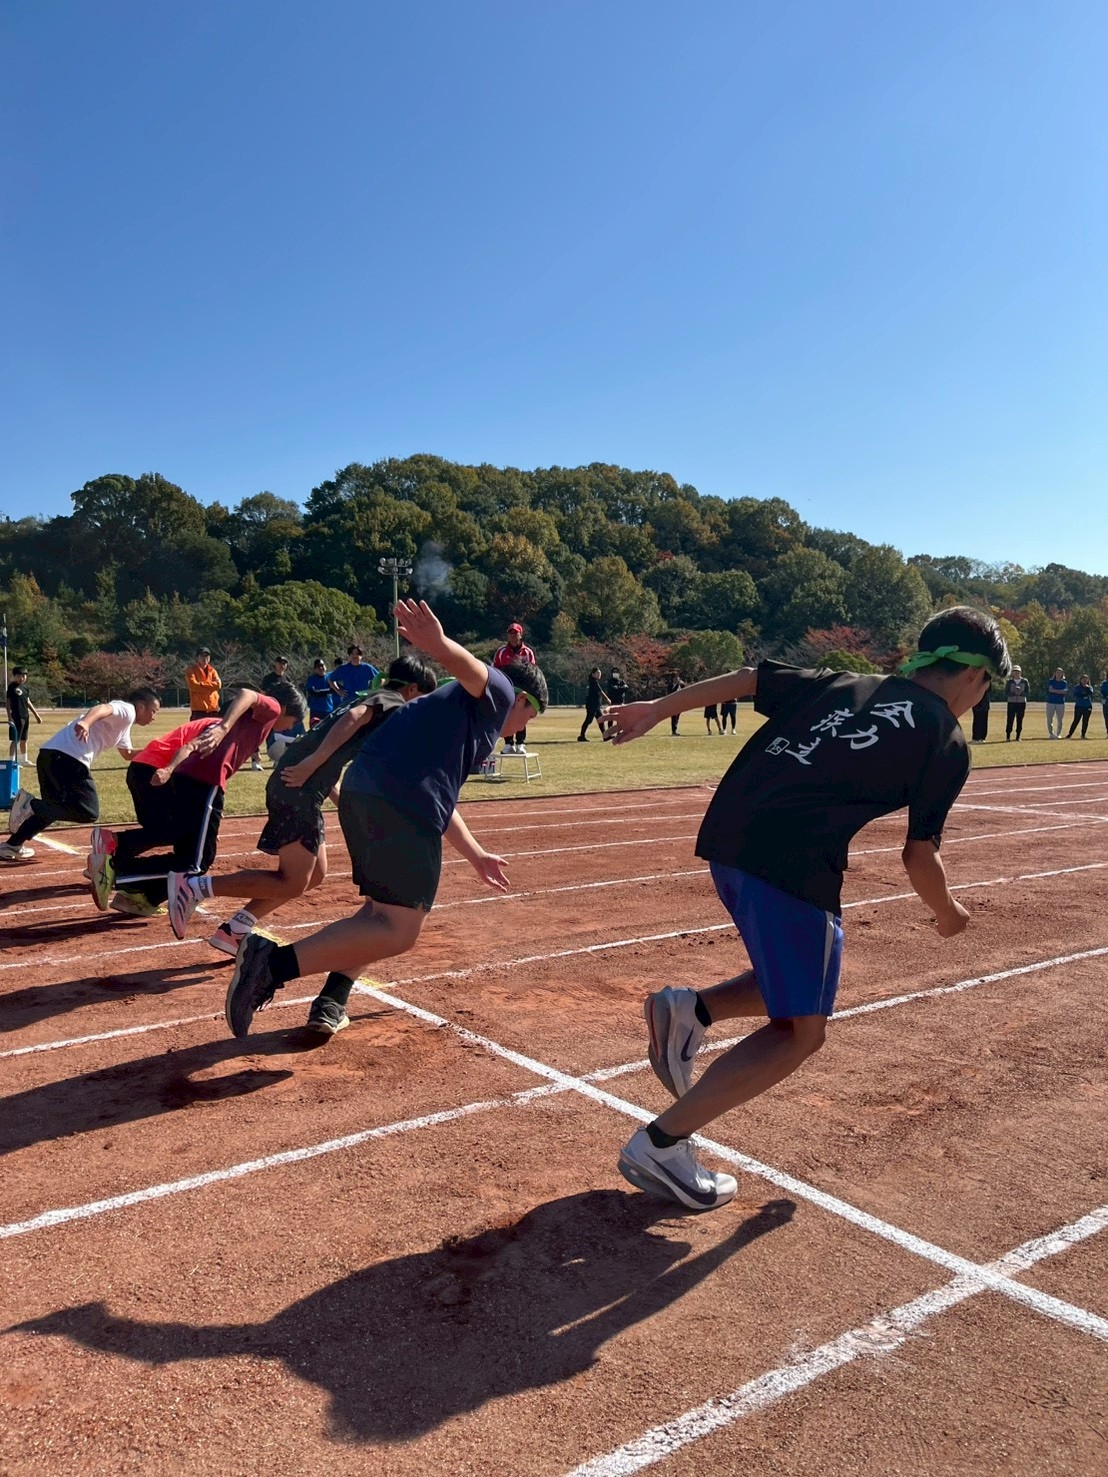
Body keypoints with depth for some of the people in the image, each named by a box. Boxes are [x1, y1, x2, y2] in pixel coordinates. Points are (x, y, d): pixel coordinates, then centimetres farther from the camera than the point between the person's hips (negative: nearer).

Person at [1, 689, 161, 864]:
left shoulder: (123, 722, 32)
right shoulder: (127, 710, 2)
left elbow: (127, 753, 49)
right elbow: (102, 708, -22)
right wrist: (85, 722, -41)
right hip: (68, 757, -10)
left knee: (54, 806, 26)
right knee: (90, 813, -8)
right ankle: (31, 804, -15)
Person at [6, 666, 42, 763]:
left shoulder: (25, 687, 11)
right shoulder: (12, 687, -9)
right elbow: (7, 702, -12)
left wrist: (36, 715, 22)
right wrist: (9, 716, -19)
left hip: (26, 716, 8)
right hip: (16, 716, -8)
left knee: (23, 739, 16)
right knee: (16, 739, -8)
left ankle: (23, 759, 27)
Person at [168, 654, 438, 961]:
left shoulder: (372, 700, 27)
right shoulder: (393, 702, -1)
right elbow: (353, 717, -22)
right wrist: (310, 764, -27)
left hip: (301, 787, 10)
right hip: (299, 788, -10)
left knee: (315, 873, 18)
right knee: (292, 884, -4)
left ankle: (233, 932, 19)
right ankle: (194, 885, -5)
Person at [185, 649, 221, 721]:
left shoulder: (212, 671, 16)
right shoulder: (191, 670, 3)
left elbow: (218, 684, -2)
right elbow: (193, 685, -13)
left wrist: (201, 684, -8)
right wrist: (211, 685, -7)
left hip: (213, 708, 5)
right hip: (198, 708, -5)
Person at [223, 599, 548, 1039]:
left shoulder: (471, 713, 37)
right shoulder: (498, 691, 12)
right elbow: (469, 668, -15)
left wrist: (477, 856, 52)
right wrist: (438, 645, -39)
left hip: (359, 794, 10)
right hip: (402, 807, -9)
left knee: (386, 912, 25)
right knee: (399, 932, -7)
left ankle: (332, 999, 14)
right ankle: (274, 962, -16)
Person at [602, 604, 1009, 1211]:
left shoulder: (844, 683, 21)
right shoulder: (947, 743, 6)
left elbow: (749, 678, 16)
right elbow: (919, 857, 3)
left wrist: (658, 708, 18)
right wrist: (948, 912, 22)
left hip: (725, 841, 8)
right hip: (795, 864, -7)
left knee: (800, 986, 27)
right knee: (801, 1031, 8)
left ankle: (691, 1009, 7)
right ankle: (660, 1144, 3)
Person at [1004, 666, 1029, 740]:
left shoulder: (1025, 681, 4)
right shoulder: (1009, 682, 3)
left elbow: (1028, 694, 0)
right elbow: (1006, 693, -4)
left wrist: (1021, 693, -19)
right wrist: (1014, 693, -20)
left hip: (1021, 703, 1)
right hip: (1011, 703, -1)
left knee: (1020, 720, 1)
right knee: (1010, 720, -6)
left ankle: (1018, 737, 8)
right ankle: (1007, 737, -1)